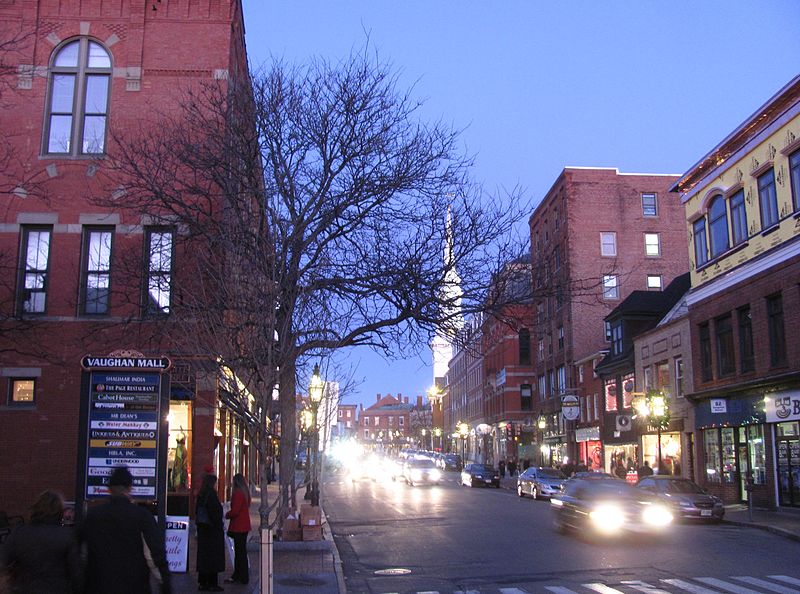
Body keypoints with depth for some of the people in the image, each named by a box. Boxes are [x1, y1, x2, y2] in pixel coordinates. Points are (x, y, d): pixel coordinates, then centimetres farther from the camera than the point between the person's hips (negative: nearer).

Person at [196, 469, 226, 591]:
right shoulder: (211, 495, -18)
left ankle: (202, 582, 19)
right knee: (213, 556, -1)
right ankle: (211, 584, 2)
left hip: (202, 529, 8)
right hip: (213, 531, -8)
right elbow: (215, 512, -20)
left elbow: (197, 512, 14)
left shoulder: (200, 495, 8)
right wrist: (220, 527, -11)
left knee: (203, 555, 13)